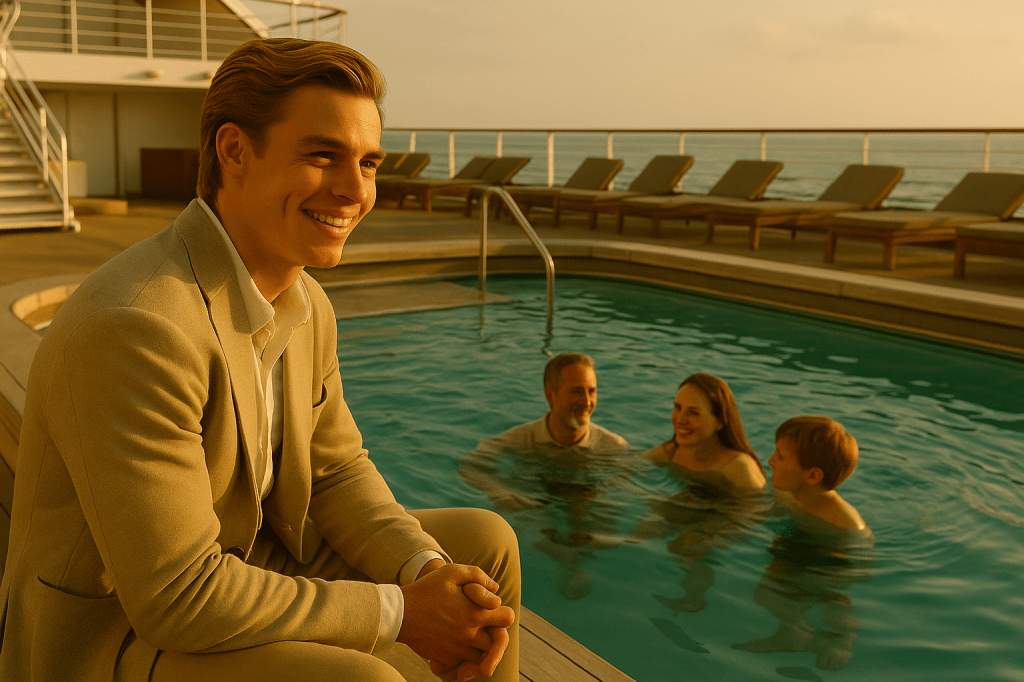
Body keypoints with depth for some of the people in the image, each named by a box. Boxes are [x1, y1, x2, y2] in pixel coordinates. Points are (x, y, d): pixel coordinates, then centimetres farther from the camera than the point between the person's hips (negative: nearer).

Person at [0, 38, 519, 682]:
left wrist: (430, 574, -12)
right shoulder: (137, 329, -31)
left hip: (245, 561, 8)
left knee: (485, 544, 6)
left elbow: (336, 471, 6)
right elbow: (179, 598, -29)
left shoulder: (306, 306, -2)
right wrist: (400, 612, -21)